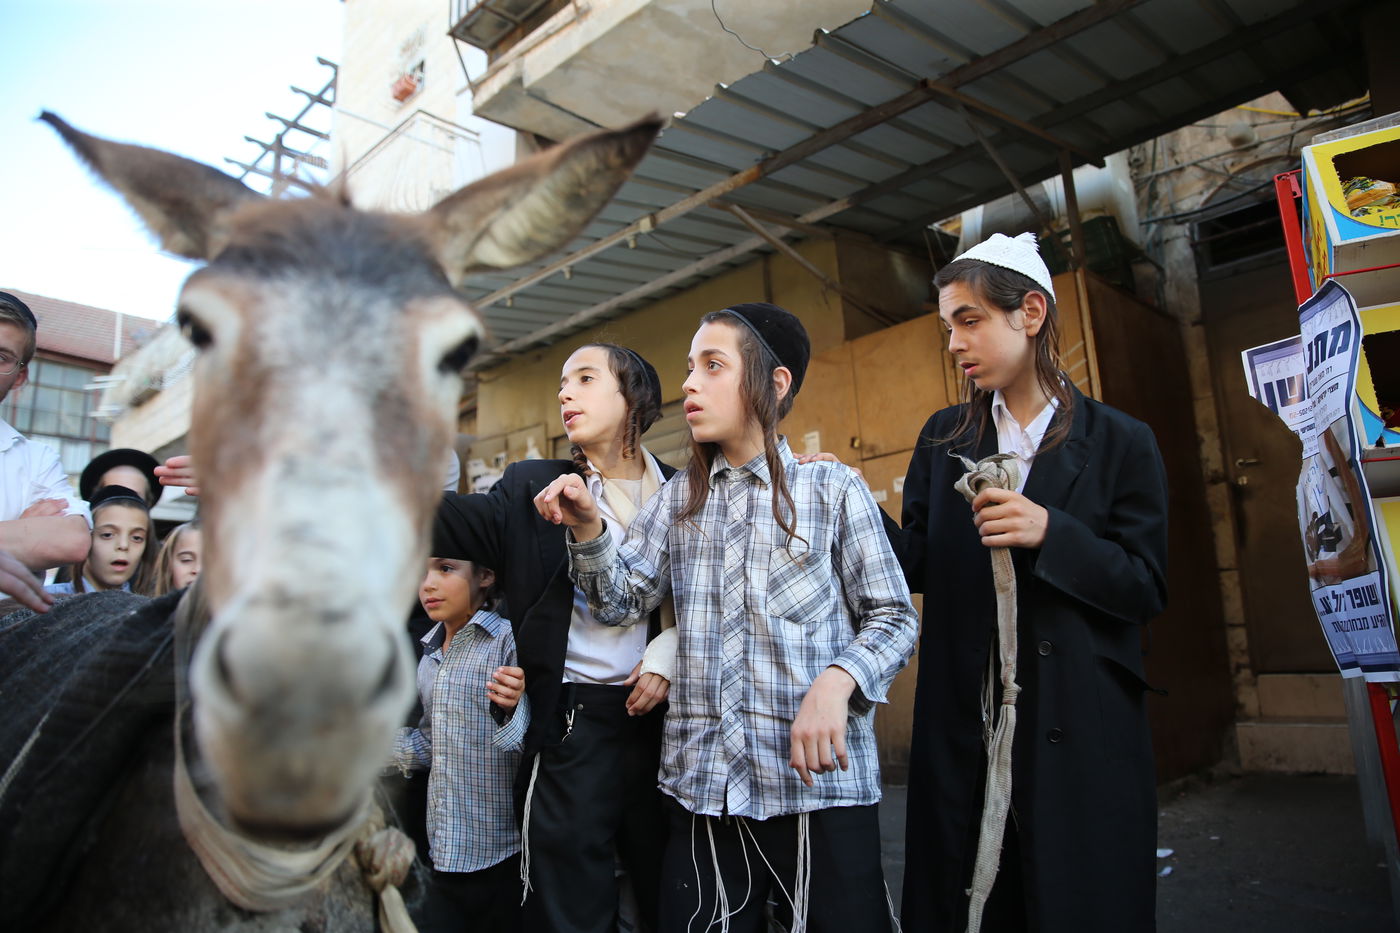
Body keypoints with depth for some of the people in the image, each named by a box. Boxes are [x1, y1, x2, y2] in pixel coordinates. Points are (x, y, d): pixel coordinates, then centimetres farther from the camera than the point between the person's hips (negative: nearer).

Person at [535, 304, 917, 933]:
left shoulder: (834, 489, -2)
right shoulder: (679, 499, 11)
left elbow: (893, 618, -2)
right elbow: (623, 600, 7)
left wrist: (836, 680, -20)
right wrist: (588, 528, -11)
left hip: (819, 783, -3)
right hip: (701, 787, 4)